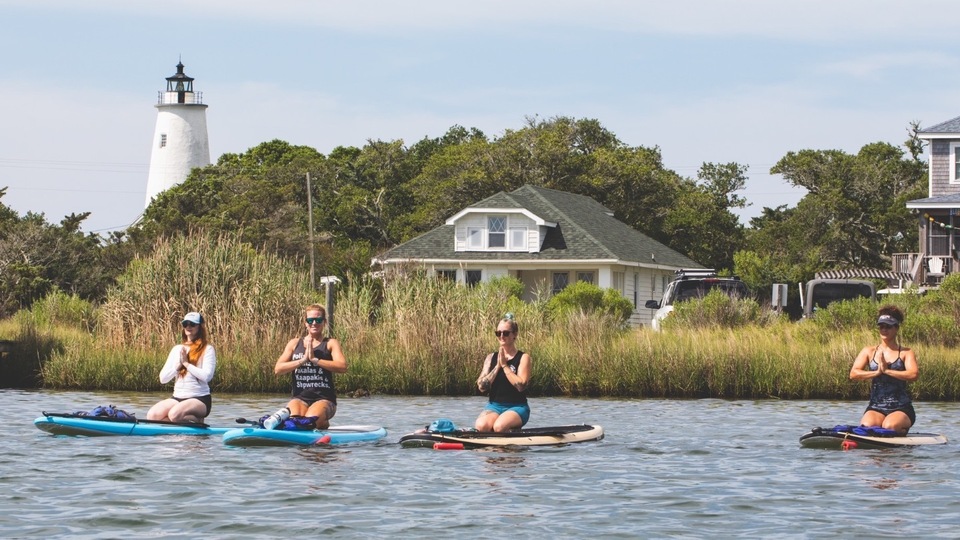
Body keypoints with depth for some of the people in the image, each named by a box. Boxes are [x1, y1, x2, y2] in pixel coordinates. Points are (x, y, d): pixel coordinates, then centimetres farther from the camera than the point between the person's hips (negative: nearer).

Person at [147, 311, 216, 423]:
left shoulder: (207, 349, -2)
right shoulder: (177, 349, 13)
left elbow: (207, 376, -17)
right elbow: (163, 378, 8)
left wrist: (186, 363, -10)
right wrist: (178, 365, -6)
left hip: (200, 399, -5)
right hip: (177, 397, 5)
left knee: (174, 414, -35)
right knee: (152, 415, -21)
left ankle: (197, 421, -4)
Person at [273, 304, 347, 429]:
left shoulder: (330, 343, 5)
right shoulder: (295, 343, 12)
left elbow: (342, 367, -13)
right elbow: (278, 369, 0)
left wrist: (314, 359, -17)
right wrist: (302, 360, -12)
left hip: (324, 399, -1)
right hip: (300, 398, 1)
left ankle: (323, 423, 5)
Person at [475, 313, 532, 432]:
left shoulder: (523, 358, -1)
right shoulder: (491, 357, 10)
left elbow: (521, 386, -17)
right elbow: (481, 386, -1)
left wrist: (504, 365, -12)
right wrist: (497, 366, -8)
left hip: (517, 407, -3)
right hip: (494, 406, 3)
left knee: (499, 426, -35)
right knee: (481, 426, -31)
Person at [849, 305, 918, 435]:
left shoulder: (906, 353, 4)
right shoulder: (869, 351, 11)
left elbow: (913, 375, -15)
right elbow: (853, 374, -2)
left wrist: (887, 371, -16)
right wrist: (877, 372, -14)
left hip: (901, 409, -1)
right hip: (875, 408, 1)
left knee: (889, 427, -32)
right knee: (867, 426, -32)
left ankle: (903, 430, 3)